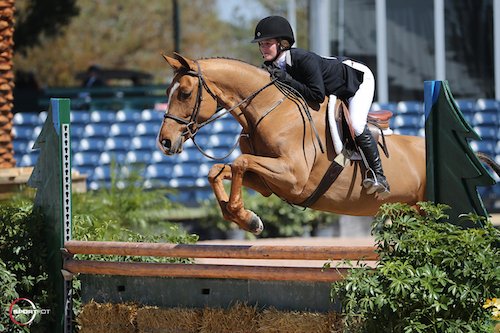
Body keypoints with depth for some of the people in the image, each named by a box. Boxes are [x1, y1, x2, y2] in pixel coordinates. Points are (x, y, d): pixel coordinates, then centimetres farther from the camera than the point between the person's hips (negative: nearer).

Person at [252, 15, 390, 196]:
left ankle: (379, 176, -17)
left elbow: (318, 96, -39)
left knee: (356, 125, -25)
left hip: (359, 78, -9)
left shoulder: (304, 59, -38)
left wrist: (288, 81, -41)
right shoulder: (272, 66, -14)